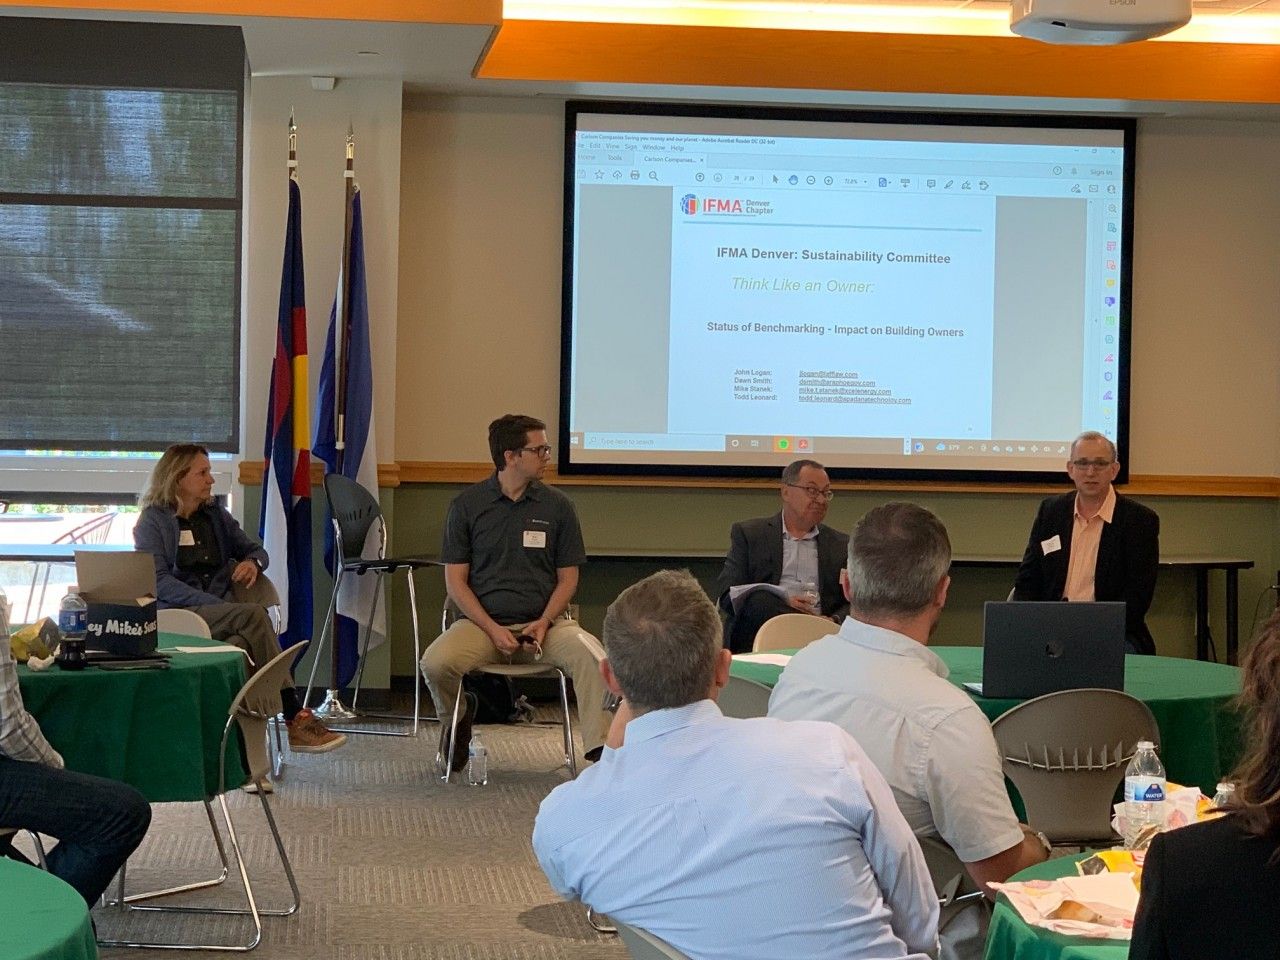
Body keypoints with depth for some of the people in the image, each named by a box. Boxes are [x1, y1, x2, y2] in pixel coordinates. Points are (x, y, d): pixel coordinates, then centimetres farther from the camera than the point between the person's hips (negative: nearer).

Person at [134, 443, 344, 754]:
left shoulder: (215, 514, 21)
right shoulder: (153, 521, 3)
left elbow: (255, 549, 27)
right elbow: (159, 582, -9)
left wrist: (253, 563, 0)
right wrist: (215, 602, -21)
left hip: (219, 612, 5)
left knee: (246, 637, -34)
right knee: (254, 615, -32)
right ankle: (295, 717, -35)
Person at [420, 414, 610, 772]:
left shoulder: (557, 506, 7)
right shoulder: (467, 505, 3)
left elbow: (567, 578, 9)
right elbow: (455, 581, 2)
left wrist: (544, 621, -10)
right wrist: (493, 630, -12)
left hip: (543, 623, 1)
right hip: (481, 621, 0)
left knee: (592, 656, -30)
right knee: (435, 663, -28)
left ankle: (602, 750, -24)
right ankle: (457, 716, 6)